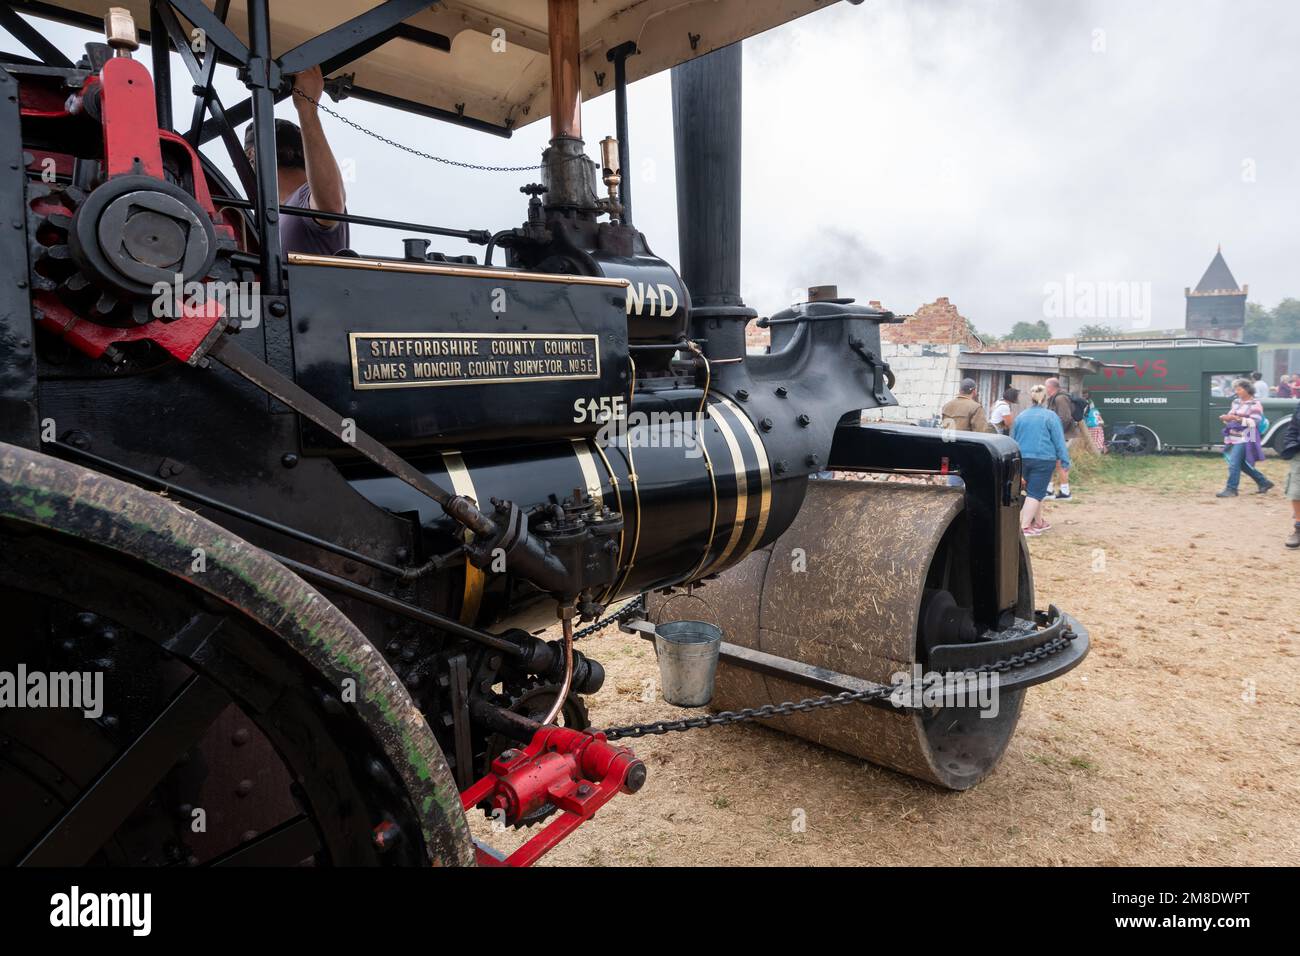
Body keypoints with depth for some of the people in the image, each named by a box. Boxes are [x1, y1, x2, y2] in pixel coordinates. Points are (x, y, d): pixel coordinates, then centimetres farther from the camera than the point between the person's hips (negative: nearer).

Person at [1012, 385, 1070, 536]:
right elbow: (1059, 441, -5)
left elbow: (1013, 439, 16)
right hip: (1043, 460, -5)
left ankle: (1039, 522, 28)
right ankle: (1024, 527, -11)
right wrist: (1065, 462, -1)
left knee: (1034, 490, 19)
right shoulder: (1050, 416, -5)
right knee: (1035, 493, -4)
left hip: (1023, 459, 5)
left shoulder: (1021, 416, 9)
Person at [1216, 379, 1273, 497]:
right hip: (1233, 438, 8)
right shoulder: (1236, 402, 11)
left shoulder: (1255, 404, -9)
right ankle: (1264, 483, 31)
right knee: (1243, 465, 15)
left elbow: (1254, 422, -15)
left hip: (1244, 439, -8)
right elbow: (1231, 416, 16)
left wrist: (1236, 418, -25)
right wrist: (1225, 418, -7)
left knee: (1234, 464, -12)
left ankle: (1231, 489, -5)